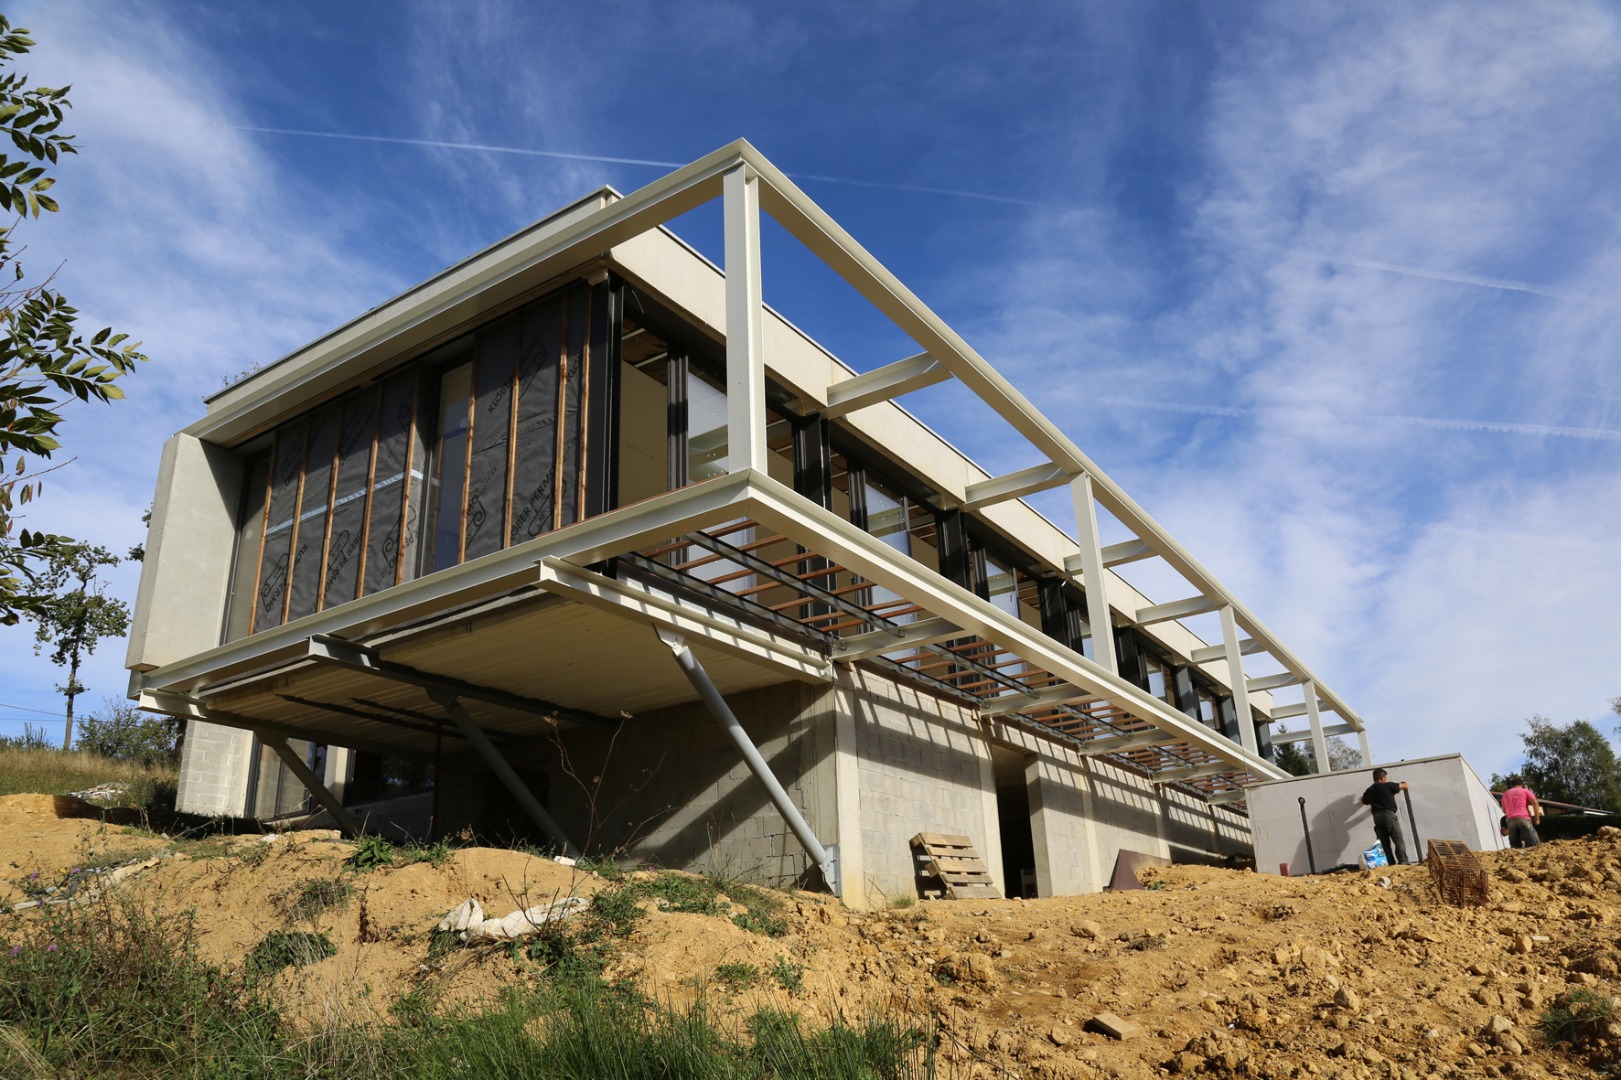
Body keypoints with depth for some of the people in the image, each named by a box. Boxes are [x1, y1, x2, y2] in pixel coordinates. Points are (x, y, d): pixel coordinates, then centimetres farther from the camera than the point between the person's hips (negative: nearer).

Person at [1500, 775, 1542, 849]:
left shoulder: (1505, 794, 26)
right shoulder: (1525, 791, 15)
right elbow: (1535, 803, 0)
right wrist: (1537, 818, 3)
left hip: (1511, 820, 3)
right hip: (1524, 818, -3)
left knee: (1515, 846, 0)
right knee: (1534, 845, -10)